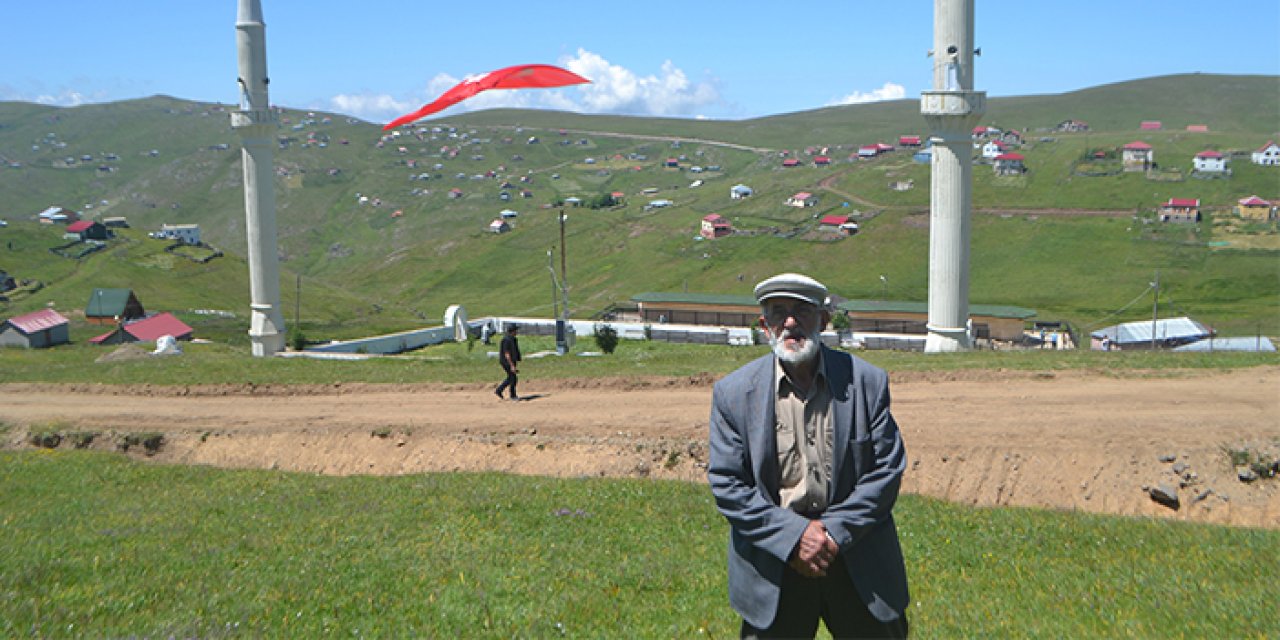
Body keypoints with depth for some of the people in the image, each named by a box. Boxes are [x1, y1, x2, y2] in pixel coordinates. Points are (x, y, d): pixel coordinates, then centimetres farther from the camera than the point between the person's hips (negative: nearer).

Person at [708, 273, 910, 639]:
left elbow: (888, 469, -3)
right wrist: (794, 536, -15)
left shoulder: (867, 382, -3)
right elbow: (727, 485, -7)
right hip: (773, 568, 0)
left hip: (860, 563, 1)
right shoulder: (733, 393, -4)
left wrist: (835, 531, -12)